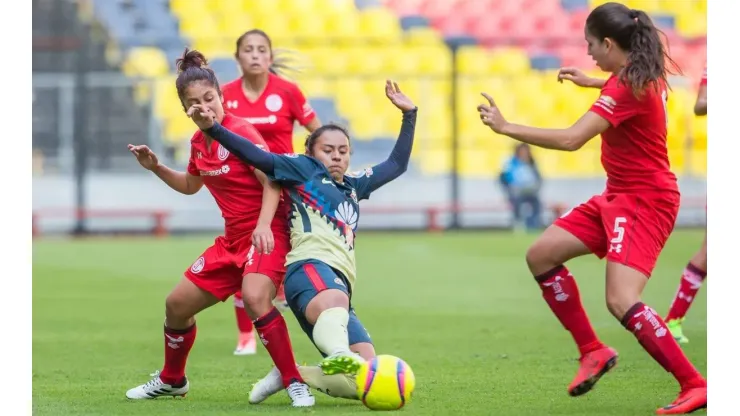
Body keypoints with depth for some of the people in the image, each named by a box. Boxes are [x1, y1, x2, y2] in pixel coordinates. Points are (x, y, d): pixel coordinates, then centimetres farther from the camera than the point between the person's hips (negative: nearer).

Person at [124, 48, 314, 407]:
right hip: (233, 238, 9)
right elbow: (190, 185, 27)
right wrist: (155, 167, 13)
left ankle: (295, 383, -28)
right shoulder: (199, 142, 8)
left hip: (267, 233, -9)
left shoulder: (240, 132, -16)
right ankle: (171, 380, 37)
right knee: (177, 304, 12)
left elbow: (271, 183, -23)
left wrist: (262, 225, -36)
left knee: (255, 297, -35)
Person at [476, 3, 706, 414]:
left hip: (646, 201, -10)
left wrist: (505, 127, -25)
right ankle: (593, 351, 13)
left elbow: (570, 139, -31)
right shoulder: (643, 73, 5)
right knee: (541, 256, 7)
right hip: (618, 197, 10)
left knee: (621, 301, -22)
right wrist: (590, 82, 31)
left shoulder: (627, 88, -23)